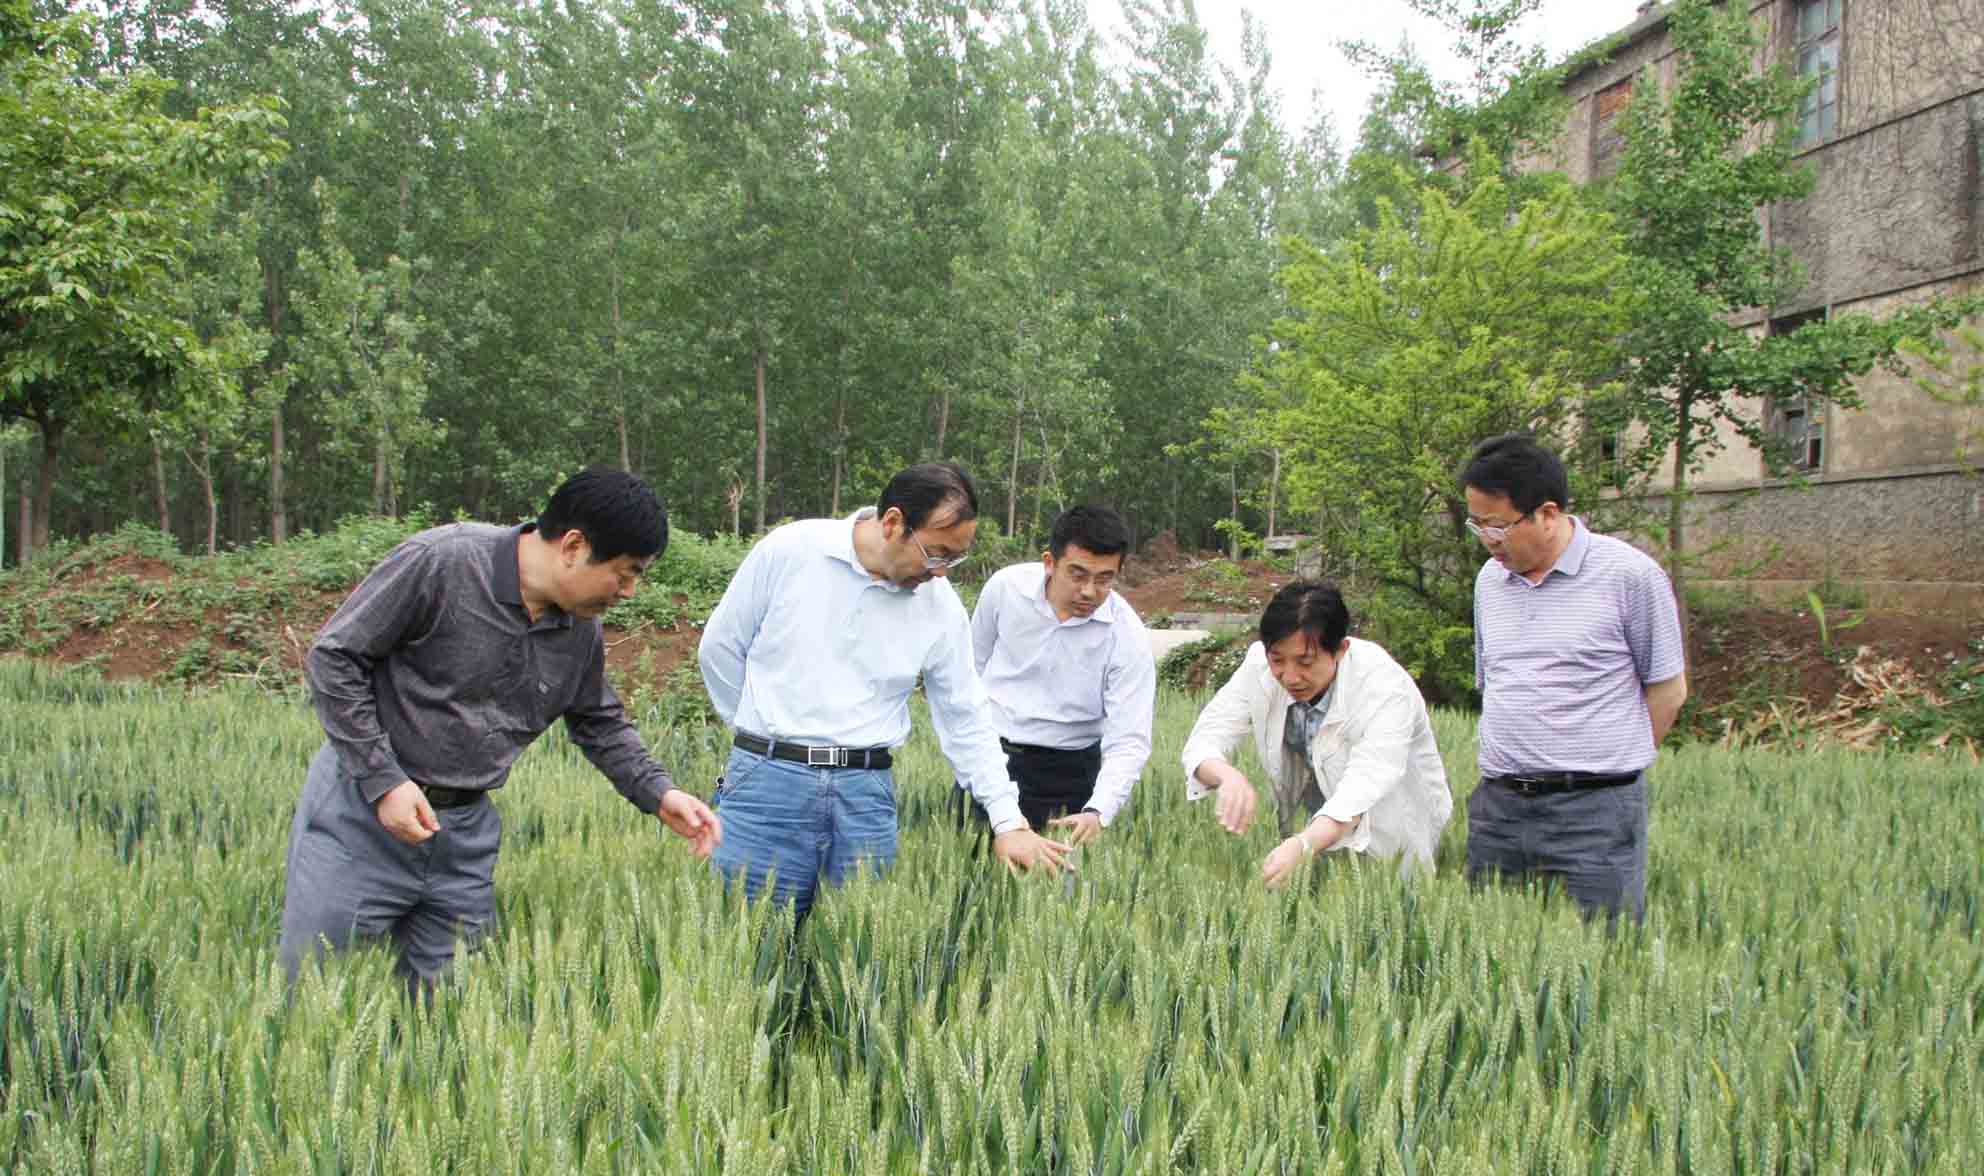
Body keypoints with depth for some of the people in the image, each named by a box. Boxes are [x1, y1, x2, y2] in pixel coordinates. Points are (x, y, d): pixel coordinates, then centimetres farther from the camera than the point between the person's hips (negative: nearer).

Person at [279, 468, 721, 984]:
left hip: (467, 829, 5)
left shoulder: (581, 631, 1)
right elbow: (332, 657, -13)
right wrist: (383, 780, -17)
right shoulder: (441, 562, -19)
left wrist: (658, 793, 1)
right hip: (363, 812, -5)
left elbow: (601, 724, 17)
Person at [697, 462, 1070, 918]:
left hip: (867, 794, 2)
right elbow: (720, 646, 6)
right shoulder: (790, 550, -6)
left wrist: (1009, 822, 7)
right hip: (769, 779, -2)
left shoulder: (942, 607, 2)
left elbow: (967, 723, 10)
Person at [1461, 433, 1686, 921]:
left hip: (1594, 810, -5)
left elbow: (1667, 691, 1)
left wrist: (1609, 764, 3)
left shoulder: (1628, 574, -6)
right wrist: (1517, 763, 14)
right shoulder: (1489, 580, 12)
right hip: (1498, 806, 5)